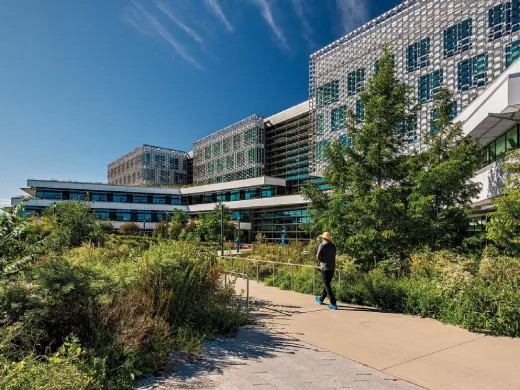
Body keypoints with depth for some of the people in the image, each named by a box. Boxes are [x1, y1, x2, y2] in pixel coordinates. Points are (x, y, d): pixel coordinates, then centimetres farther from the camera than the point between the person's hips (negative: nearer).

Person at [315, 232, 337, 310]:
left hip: (325, 268, -7)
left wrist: (320, 260, 8)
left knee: (327, 286, -2)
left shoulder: (322, 246, -11)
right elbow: (333, 256, 13)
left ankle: (333, 304, -6)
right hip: (332, 267, 7)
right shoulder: (333, 246, 7)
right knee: (327, 284, 20)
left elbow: (318, 257, -13)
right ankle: (321, 299, 36)